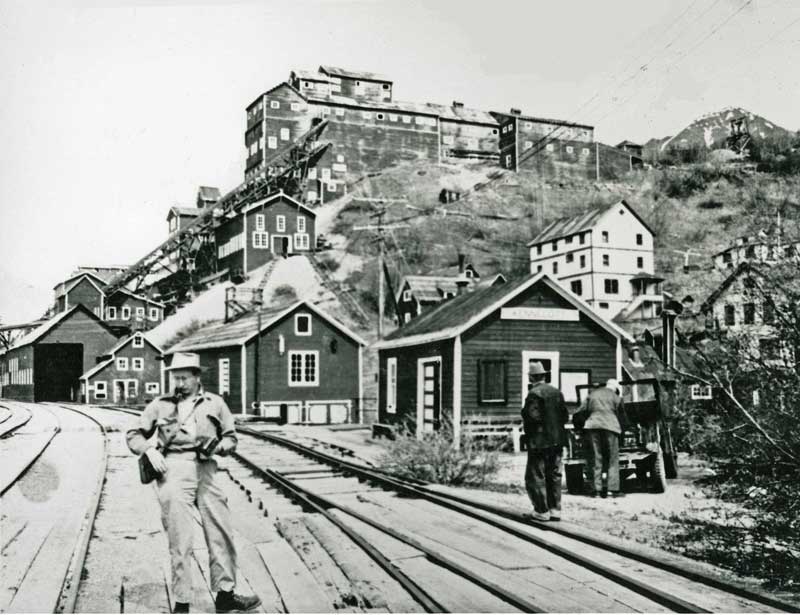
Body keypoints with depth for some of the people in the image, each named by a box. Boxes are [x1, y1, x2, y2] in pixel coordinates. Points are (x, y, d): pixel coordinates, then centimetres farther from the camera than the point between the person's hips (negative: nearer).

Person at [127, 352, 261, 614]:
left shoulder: (215, 403, 16)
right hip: (173, 468, -2)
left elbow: (230, 437, 17)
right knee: (180, 538, -5)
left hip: (205, 468, 2)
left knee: (221, 531, 2)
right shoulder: (159, 405, 15)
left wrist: (217, 447, -4)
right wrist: (150, 450, -3)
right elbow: (134, 435, 16)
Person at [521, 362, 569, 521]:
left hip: (539, 441, -7)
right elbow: (565, 416, 8)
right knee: (554, 475, 13)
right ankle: (555, 510, 16)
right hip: (557, 440, 7)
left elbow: (534, 416, -22)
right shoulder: (557, 392, 8)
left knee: (536, 477, 1)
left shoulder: (534, 393, -14)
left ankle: (542, 511, 2)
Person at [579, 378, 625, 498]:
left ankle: (597, 489, 2)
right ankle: (614, 489, -4)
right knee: (612, 459, 1)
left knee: (596, 459, 5)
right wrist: (623, 429, 25)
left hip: (592, 425, 3)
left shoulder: (592, 395, 17)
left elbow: (580, 411, 12)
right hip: (610, 426, -3)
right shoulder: (616, 398, 9)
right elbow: (621, 414, 12)